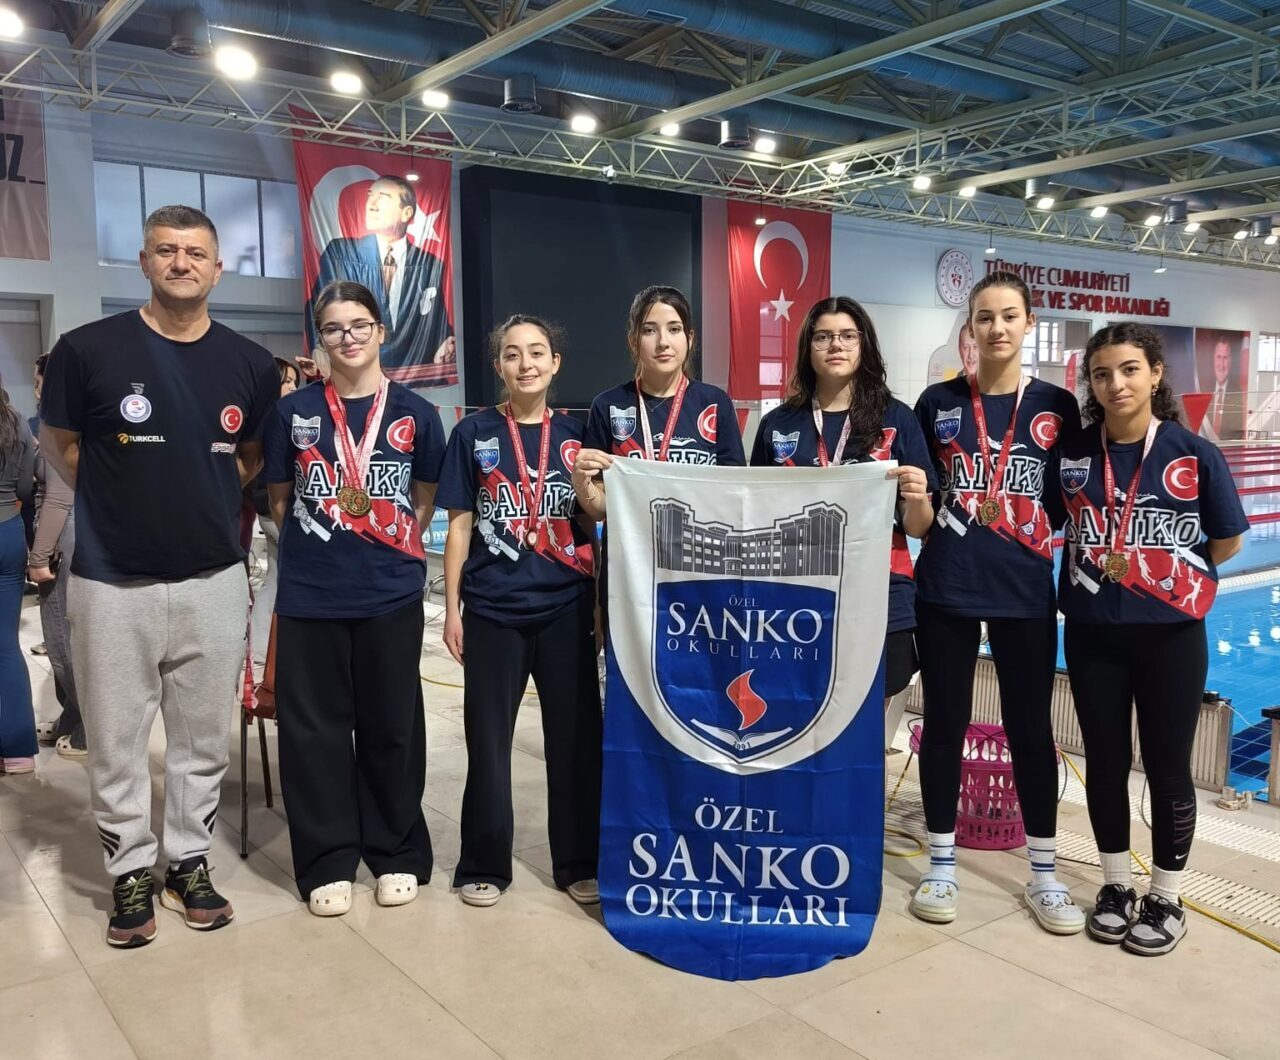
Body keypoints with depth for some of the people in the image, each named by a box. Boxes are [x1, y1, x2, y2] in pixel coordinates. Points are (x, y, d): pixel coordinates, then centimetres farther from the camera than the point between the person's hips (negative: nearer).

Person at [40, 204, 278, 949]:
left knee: (204, 741, 13)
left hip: (215, 583, 2)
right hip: (112, 584, -2)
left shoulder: (252, 365, 2)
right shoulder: (88, 350, -7)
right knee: (118, 745, 8)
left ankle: (191, 863, 30)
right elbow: (60, 445, 6)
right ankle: (131, 875, 26)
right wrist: (119, 503, 5)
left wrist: (206, 503, 7)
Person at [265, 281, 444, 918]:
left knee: (391, 726, 8)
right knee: (313, 728, 6)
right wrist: (316, 549, 5)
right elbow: (280, 500, 11)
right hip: (308, 595, 1)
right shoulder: (294, 412, 4)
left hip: (391, 594, 0)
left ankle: (398, 855, 24)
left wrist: (388, 549, 4)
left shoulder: (414, 413, 3)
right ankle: (327, 863, 20)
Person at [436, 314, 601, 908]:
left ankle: (579, 862, 21)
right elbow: (460, 526, 2)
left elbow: (594, 525, 12)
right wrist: (452, 607, -1)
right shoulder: (473, 435, 2)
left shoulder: (575, 437, 6)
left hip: (566, 607, 1)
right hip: (493, 608, -1)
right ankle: (484, 866, 21)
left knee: (577, 734, 6)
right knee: (488, 739, 6)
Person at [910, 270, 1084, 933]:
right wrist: (927, 510, -5)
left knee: (1030, 727, 8)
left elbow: (1068, 501, 8)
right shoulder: (938, 402, 3)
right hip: (946, 587, 0)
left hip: (1025, 589, 0)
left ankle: (1043, 875, 22)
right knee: (944, 722, 7)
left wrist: (1026, 525, -5)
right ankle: (941, 865, 22)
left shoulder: (1056, 406, 4)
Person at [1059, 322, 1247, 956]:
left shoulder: (1195, 455, -8)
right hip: (1091, 632, 2)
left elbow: (1227, 542, 3)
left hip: (1171, 632, -2)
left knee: (1167, 767, 9)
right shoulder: (1072, 452, -2)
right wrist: (1100, 567, 3)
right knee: (1105, 762, 12)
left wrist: (1177, 575, 4)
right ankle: (1116, 886, 30)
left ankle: (1167, 901, 26)